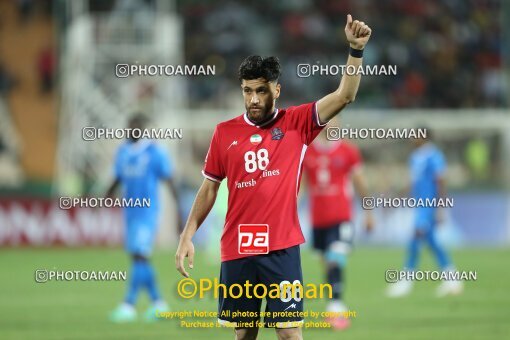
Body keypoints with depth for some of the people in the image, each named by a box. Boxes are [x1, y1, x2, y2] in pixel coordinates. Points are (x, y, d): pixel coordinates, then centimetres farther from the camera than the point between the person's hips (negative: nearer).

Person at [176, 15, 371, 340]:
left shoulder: (296, 123, 1)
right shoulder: (225, 132, 6)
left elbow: (345, 95, -9)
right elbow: (209, 189, 13)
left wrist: (356, 50, -22)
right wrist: (187, 237, 6)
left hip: (282, 248, -2)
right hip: (237, 249, 2)